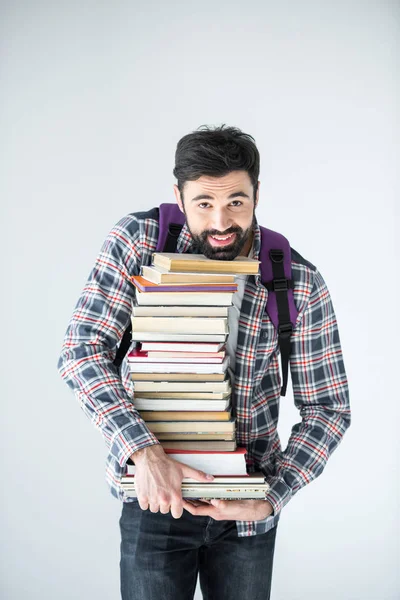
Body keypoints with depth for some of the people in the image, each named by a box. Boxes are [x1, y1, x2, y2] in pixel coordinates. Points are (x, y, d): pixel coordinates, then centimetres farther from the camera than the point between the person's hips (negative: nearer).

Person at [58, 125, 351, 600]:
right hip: (155, 490, -1)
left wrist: (270, 499, -17)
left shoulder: (300, 284, -12)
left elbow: (327, 410, -6)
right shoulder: (137, 240, -12)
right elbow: (82, 351, -18)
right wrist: (145, 453, -29)